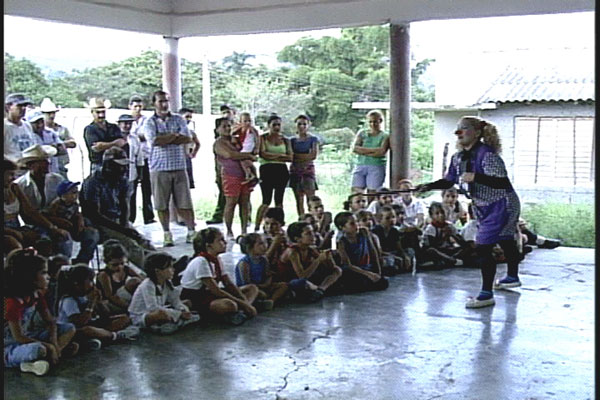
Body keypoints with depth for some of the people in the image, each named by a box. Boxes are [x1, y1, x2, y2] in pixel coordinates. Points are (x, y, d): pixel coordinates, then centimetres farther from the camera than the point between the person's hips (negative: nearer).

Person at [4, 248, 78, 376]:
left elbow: (50, 322, 7)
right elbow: (18, 337, -22)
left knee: (70, 329, 2)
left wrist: (54, 342, -13)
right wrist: (48, 346, -19)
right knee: (38, 349, -43)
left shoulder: (36, 295, 3)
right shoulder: (12, 302, -23)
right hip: (9, 347, -10)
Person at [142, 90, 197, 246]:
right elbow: (154, 140, -13)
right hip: (159, 169, -1)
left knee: (185, 203, 2)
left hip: (179, 167, 1)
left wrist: (164, 139, -9)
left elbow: (188, 138, -5)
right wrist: (174, 135, -5)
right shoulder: (149, 122, 4)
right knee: (162, 204, 3)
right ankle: (167, 234, 14)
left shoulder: (179, 119, 10)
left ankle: (192, 231, 12)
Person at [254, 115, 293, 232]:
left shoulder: (285, 140, 15)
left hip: (282, 170, 4)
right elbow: (263, 154, -9)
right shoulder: (262, 138, 6)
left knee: (279, 200, 4)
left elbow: (290, 157, 2)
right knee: (266, 201, -10)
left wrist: (272, 156, -5)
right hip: (267, 170, -4)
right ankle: (256, 227, -4)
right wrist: (280, 155, -3)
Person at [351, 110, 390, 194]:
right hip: (360, 166, 3)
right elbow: (354, 148, 1)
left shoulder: (385, 136, 7)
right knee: (355, 192, -10)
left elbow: (381, 152, -10)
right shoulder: (361, 133, 16)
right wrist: (373, 150, -5)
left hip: (376, 167, -3)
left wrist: (363, 151, -4)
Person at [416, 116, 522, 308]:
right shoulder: (458, 157, 0)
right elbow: (448, 181, 7)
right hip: (484, 207, 9)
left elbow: (502, 183, -31)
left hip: (501, 205, -9)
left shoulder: (487, 154, -27)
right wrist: (429, 186, -9)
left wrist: (475, 177, -38)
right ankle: (512, 277, 48)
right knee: (504, 240, 27)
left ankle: (486, 294, -7)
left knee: (483, 247, -14)